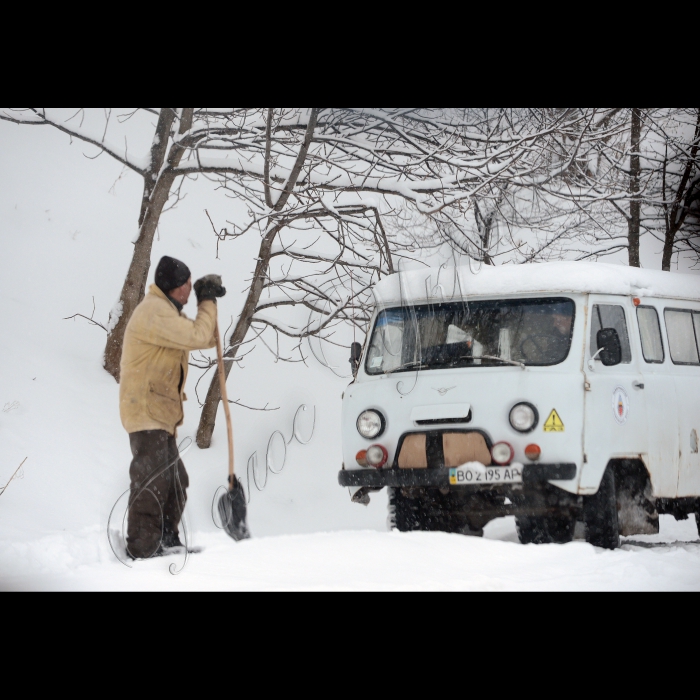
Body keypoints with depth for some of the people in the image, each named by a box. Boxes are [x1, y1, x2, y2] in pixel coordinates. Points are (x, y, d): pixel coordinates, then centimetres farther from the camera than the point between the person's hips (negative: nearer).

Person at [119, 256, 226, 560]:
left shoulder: (168, 312, 20)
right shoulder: (154, 312, -16)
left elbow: (206, 340, 20)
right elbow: (197, 337, -22)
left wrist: (207, 301, 5)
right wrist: (207, 303, -7)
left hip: (162, 415, 11)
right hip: (146, 412, -11)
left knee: (174, 483, 16)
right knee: (152, 483, -13)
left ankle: (167, 542, 26)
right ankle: (141, 551, -13)